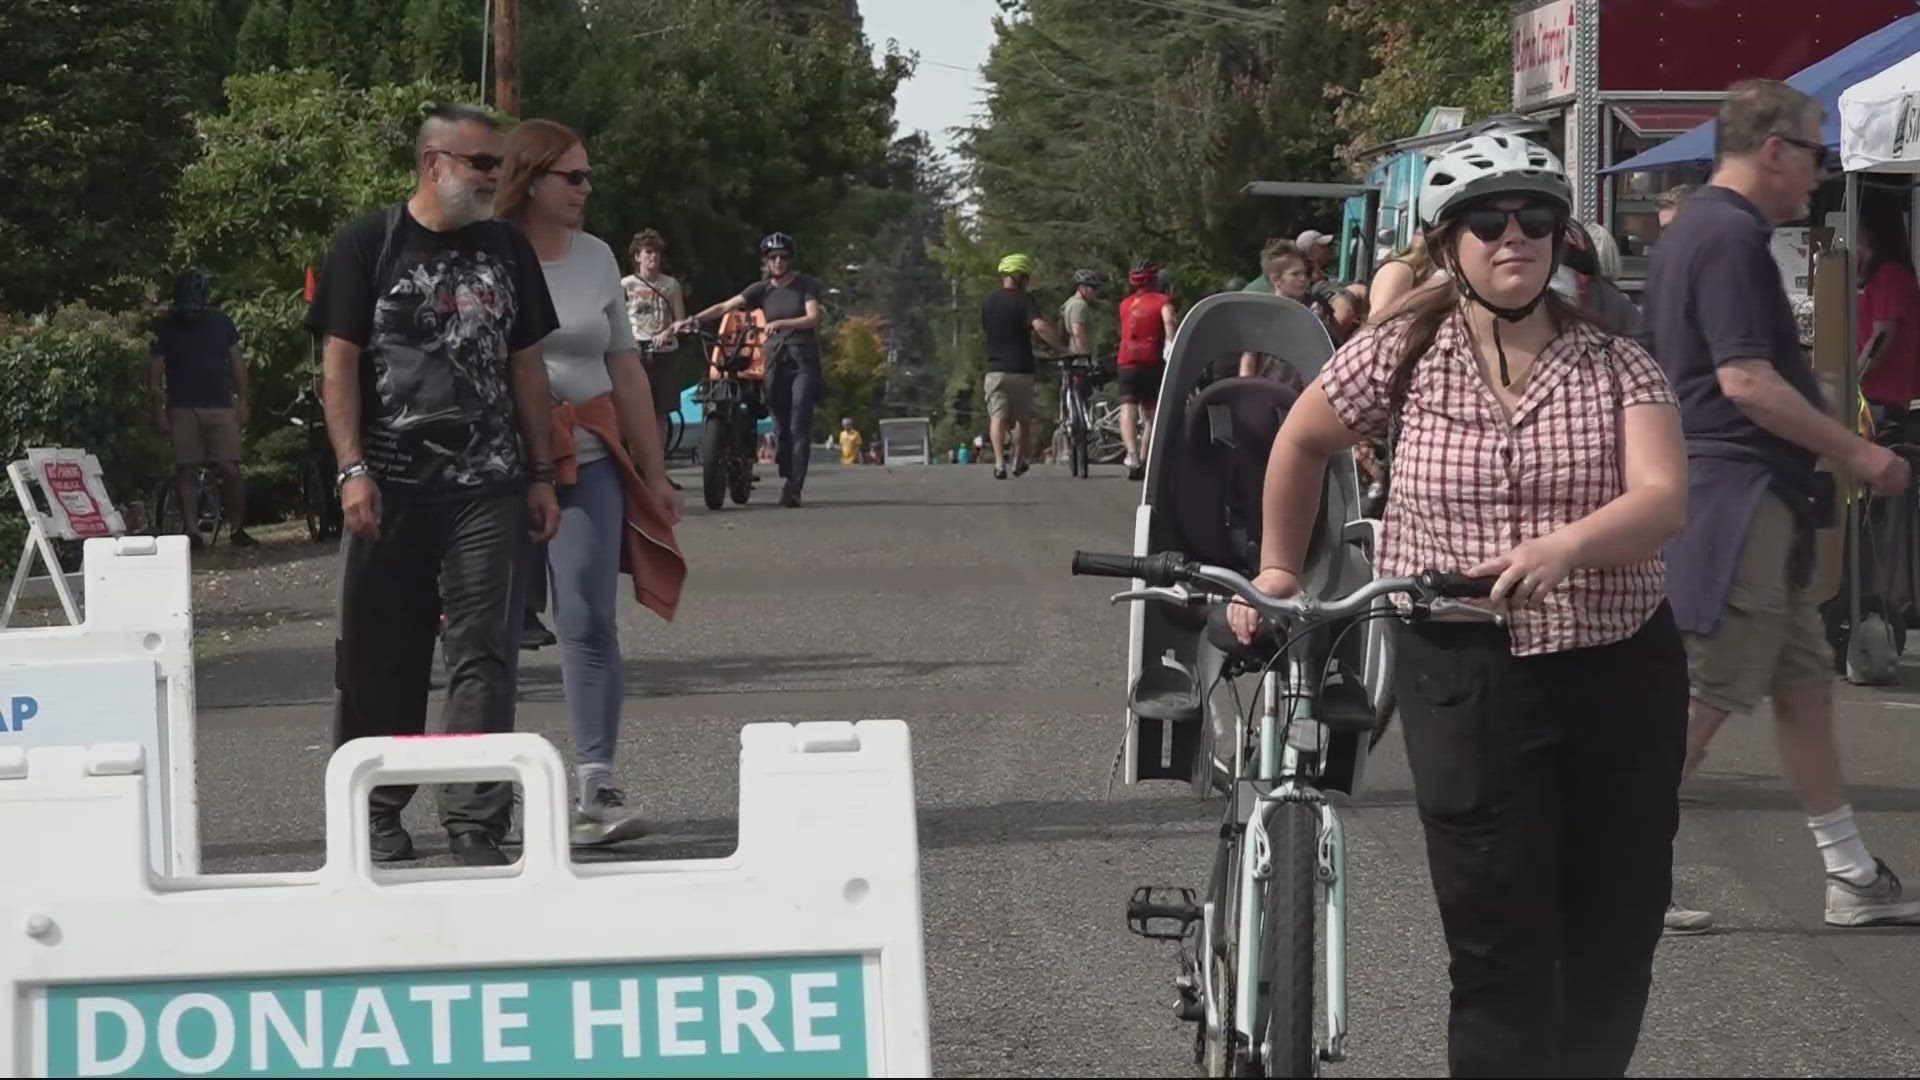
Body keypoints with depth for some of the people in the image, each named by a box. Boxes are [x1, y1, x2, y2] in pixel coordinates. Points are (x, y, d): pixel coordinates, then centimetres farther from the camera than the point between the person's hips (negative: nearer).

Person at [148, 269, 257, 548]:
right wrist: (160, 411, -3)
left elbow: (237, 362, 13)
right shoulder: (166, 327, 3)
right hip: (183, 409, -1)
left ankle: (238, 528, 4)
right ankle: (192, 533, -1)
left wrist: (242, 403, 6)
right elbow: (154, 373, 4)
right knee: (186, 472, -3)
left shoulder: (220, 322, 9)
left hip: (221, 408, 1)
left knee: (231, 470, -7)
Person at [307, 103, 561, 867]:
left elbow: (527, 367, 14)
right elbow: (339, 365, -2)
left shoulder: (507, 250, 11)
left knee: (481, 656, -4)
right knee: (380, 655, 4)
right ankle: (377, 813, 18)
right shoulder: (367, 247, 1)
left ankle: (476, 824, -3)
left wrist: (541, 475, 10)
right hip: (390, 488, -2)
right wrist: (352, 470, -10)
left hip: (487, 488, 2)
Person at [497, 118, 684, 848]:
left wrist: (653, 472, 16)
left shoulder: (595, 258, 12)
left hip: (587, 463, 3)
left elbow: (626, 372, 17)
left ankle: (597, 787, -11)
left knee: (588, 619, -8)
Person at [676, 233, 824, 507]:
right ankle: (787, 480, 10)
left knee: (799, 427, -12)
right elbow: (726, 306, 0)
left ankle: (794, 487, -18)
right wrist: (694, 320, -13)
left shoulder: (806, 285, 2)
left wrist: (781, 323, -25)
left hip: (804, 361, -3)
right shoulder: (762, 289, 9)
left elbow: (813, 317, -11)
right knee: (780, 425, 0)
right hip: (775, 361, 3)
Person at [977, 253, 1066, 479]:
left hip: (995, 368, 2)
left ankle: (999, 463, -20)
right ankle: (1019, 462, 24)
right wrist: (1062, 348, -19)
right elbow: (1039, 326, -23)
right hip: (1021, 368, -2)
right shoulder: (1024, 299, -7)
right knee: (1024, 418, 15)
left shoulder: (989, 301, 8)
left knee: (997, 417, -4)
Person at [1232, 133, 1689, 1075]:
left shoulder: (1616, 367, 0)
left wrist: (1564, 547, -33)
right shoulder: (1403, 354, 0)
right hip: (1467, 677, -2)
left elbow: (1664, 500, -15)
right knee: (1501, 953, -6)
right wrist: (1277, 571, 18)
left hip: (1621, 676, 2)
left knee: (1616, 945, 8)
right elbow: (1302, 441, 16)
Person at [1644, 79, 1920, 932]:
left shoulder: (1690, 232, 17)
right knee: (1705, 698, -7)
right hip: (1741, 499, -11)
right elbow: (1747, 380, -23)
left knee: (1804, 685, 12)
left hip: (1756, 506, 11)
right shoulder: (1732, 239, -16)